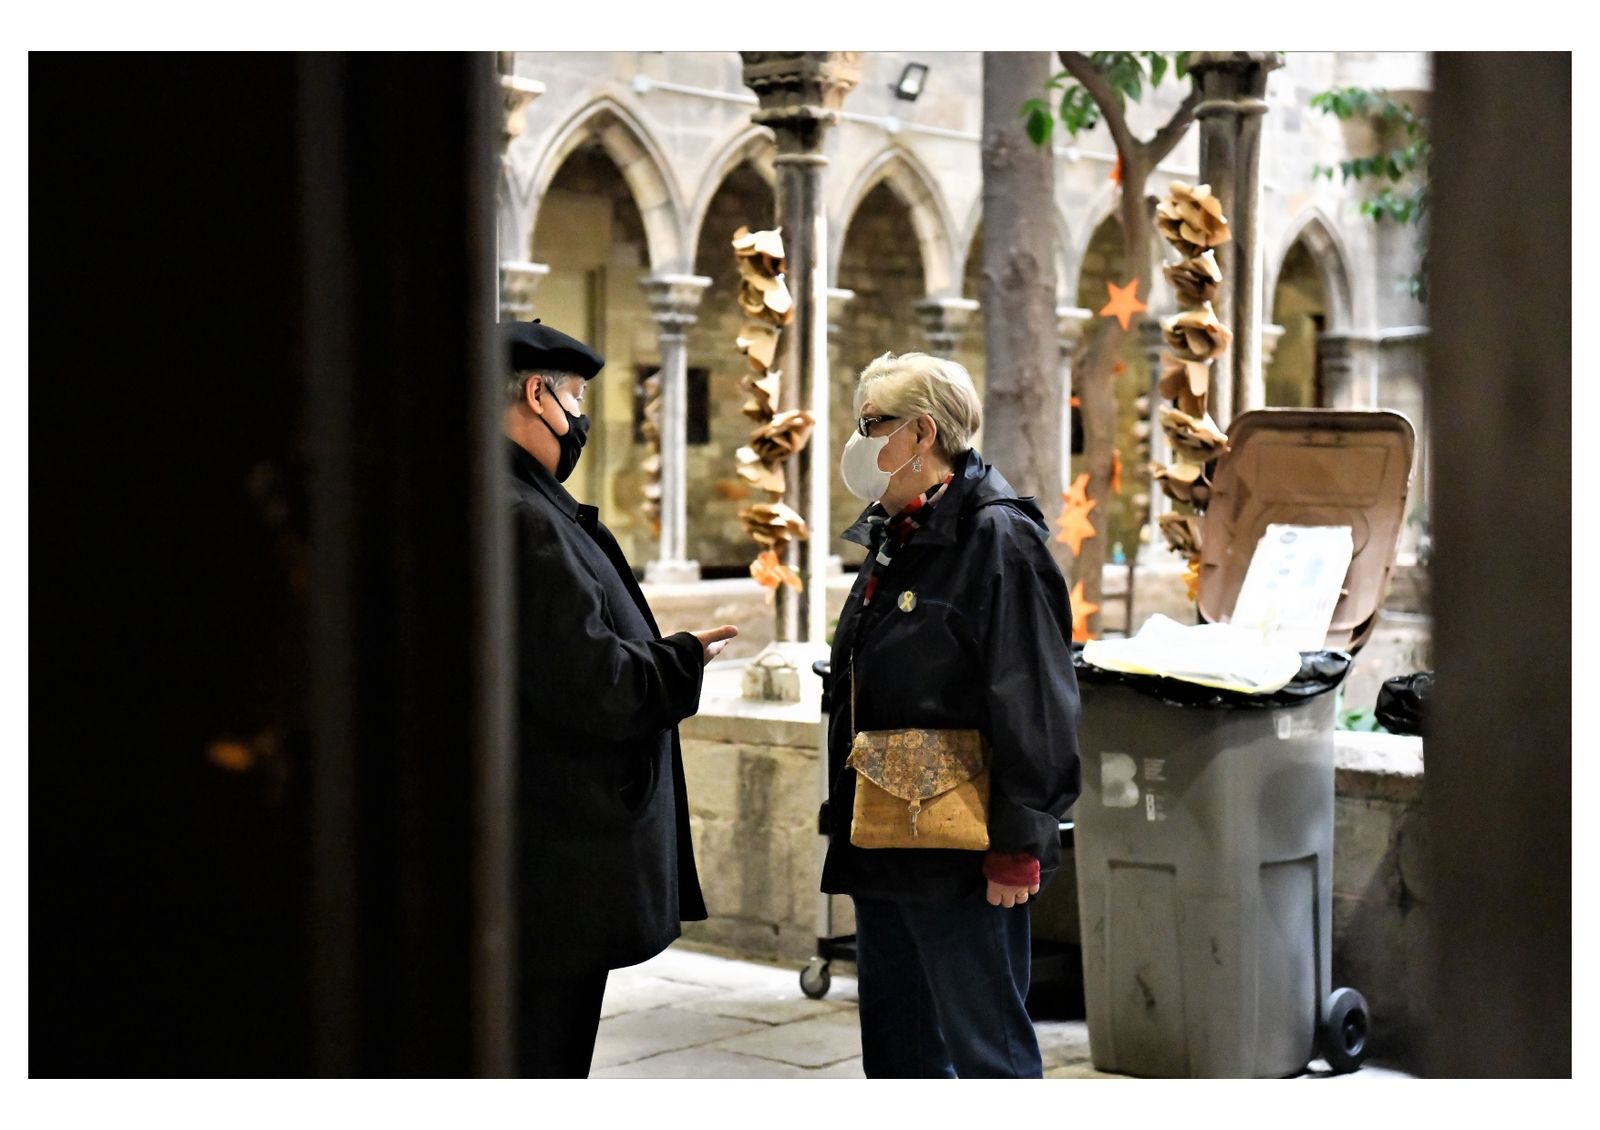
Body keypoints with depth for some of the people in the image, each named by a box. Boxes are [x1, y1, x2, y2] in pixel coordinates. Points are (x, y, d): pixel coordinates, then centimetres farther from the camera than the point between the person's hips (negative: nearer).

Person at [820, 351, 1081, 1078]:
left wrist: (1018, 847, -19)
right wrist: (846, 821, 22)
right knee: (895, 1048, 16)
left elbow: (1033, 707, -18)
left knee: (986, 1049, -2)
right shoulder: (892, 539, 14)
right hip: (882, 851, 9)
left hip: (961, 861, -9)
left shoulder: (996, 539, -14)